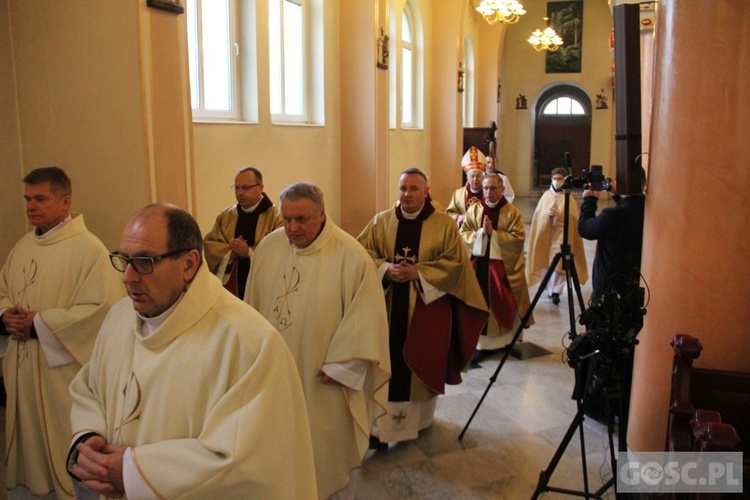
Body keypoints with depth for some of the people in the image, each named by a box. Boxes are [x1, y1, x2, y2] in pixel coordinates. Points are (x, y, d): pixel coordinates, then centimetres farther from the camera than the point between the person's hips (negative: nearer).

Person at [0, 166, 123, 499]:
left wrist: (39, 323, -18)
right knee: (28, 446, 19)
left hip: (63, 369, -7)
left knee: (69, 459, 5)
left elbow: (102, 307, -22)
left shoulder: (88, 248, -15)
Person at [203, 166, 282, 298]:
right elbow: (208, 244, 7)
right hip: (229, 286, 4)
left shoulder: (276, 217, -5)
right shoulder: (226, 216, 12)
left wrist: (249, 251, -18)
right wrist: (230, 251, -11)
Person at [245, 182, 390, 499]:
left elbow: (365, 317, -14)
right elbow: (254, 305, 8)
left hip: (321, 377, -4)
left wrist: (339, 366, -14)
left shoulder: (350, 255, -16)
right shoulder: (268, 246, -2)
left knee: (324, 447, 13)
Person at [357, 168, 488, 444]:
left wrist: (418, 272, -15)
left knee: (422, 364, 8)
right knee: (388, 362, -1)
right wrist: (386, 269, -14)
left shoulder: (444, 224, -1)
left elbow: (456, 262, -5)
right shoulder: (381, 221, 6)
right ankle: (383, 419, 9)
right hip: (387, 308, 1)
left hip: (427, 308, -1)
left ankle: (420, 416, 27)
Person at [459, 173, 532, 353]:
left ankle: (506, 339, 18)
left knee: (505, 304, 4)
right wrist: (481, 233, -16)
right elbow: (463, 234, 1)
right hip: (479, 265, 2)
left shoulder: (512, 211, -4)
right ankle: (482, 341, 14)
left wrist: (493, 233, -18)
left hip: (504, 266, -2)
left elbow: (518, 238, -11)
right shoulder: (474, 210, 5)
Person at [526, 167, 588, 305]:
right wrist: (547, 213, -15)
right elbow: (538, 215, 5)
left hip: (561, 234, -3)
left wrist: (559, 214, -20)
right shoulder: (546, 195, 7)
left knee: (558, 263, -12)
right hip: (546, 233, 3)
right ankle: (550, 288, 22)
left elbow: (572, 218, -6)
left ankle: (556, 291, -12)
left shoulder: (568, 198, -1)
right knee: (546, 261, 7)